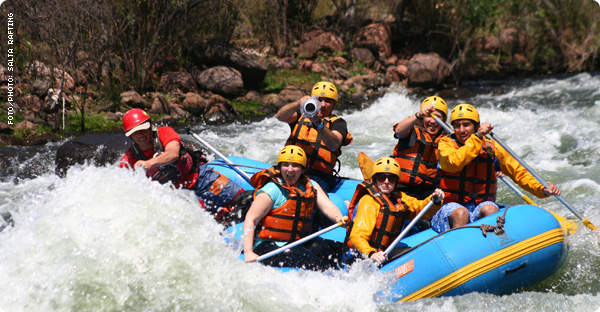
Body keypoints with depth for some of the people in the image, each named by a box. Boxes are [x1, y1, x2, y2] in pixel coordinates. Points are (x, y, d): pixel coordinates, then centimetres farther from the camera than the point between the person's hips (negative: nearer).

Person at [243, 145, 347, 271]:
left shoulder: (310, 186, 10)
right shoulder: (272, 190, -9)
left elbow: (327, 206, -3)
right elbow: (250, 219, -14)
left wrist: (339, 218, -29)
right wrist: (248, 252, -26)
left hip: (298, 243, 7)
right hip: (268, 246, -7)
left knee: (338, 250, -11)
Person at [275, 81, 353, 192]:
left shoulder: (337, 122, 12)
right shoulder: (302, 115, 20)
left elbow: (334, 145, -10)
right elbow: (280, 116, -2)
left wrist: (319, 124, -27)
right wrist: (298, 103, -20)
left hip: (318, 178, -2)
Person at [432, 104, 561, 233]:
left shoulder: (492, 147, 7)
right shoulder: (446, 143, 0)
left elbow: (519, 172, 9)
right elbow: (456, 163, -22)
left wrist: (542, 189, -6)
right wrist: (477, 137, -24)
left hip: (482, 204, 2)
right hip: (452, 206, -2)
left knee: (490, 209, -30)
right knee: (461, 213, -35)